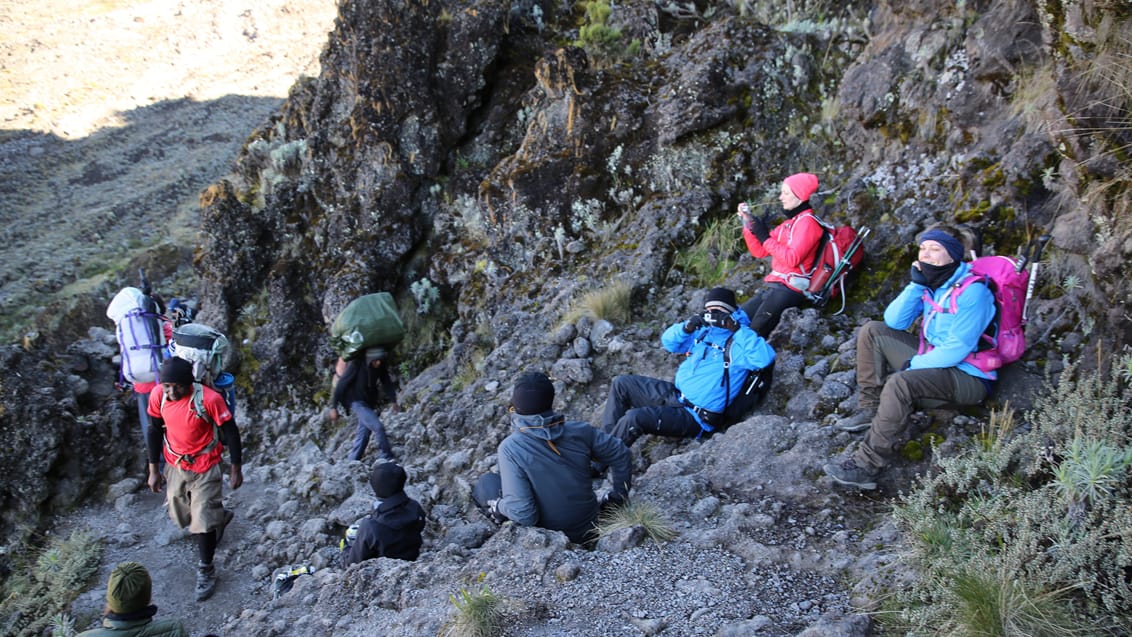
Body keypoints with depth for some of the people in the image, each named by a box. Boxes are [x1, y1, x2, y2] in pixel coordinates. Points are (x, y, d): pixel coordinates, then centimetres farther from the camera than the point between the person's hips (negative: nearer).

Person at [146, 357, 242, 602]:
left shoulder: (209, 398, -27)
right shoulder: (158, 395, -15)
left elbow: (231, 432, -15)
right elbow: (155, 431, 1)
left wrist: (236, 469, -9)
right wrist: (153, 470, 5)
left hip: (205, 467, -5)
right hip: (175, 465, 5)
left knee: (202, 523, -4)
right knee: (181, 517, 20)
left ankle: (206, 571, 17)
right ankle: (218, 517, 50)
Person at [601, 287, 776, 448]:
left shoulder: (738, 342, -13)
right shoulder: (703, 332, 11)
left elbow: (765, 358, -31)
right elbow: (668, 341, 14)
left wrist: (739, 329, -28)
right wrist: (686, 327, -7)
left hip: (693, 418, -9)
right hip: (674, 394, 9)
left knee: (633, 419, -27)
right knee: (621, 383, 7)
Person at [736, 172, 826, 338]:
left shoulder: (807, 221, -7)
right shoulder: (788, 223, 19)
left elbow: (792, 258, -19)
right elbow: (759, 251, 19)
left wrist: (765, 237, -13)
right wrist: (748, 223, 9)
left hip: (791, 288, -9)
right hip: (773, 286, 9)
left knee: (755, 333, -22)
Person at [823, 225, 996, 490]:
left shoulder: (972, 291, -20)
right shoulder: (930, 282, 4)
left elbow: (957, 349, -25)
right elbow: (894, 321, 1)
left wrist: (913, 365, -18)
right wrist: (916, 286, -11)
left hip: (968, 376, -9)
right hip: (933, 359, 9)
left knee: (900, 383, -35)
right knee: (872, 331, 5)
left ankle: (867, 465, -32)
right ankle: (870, 407, 2)